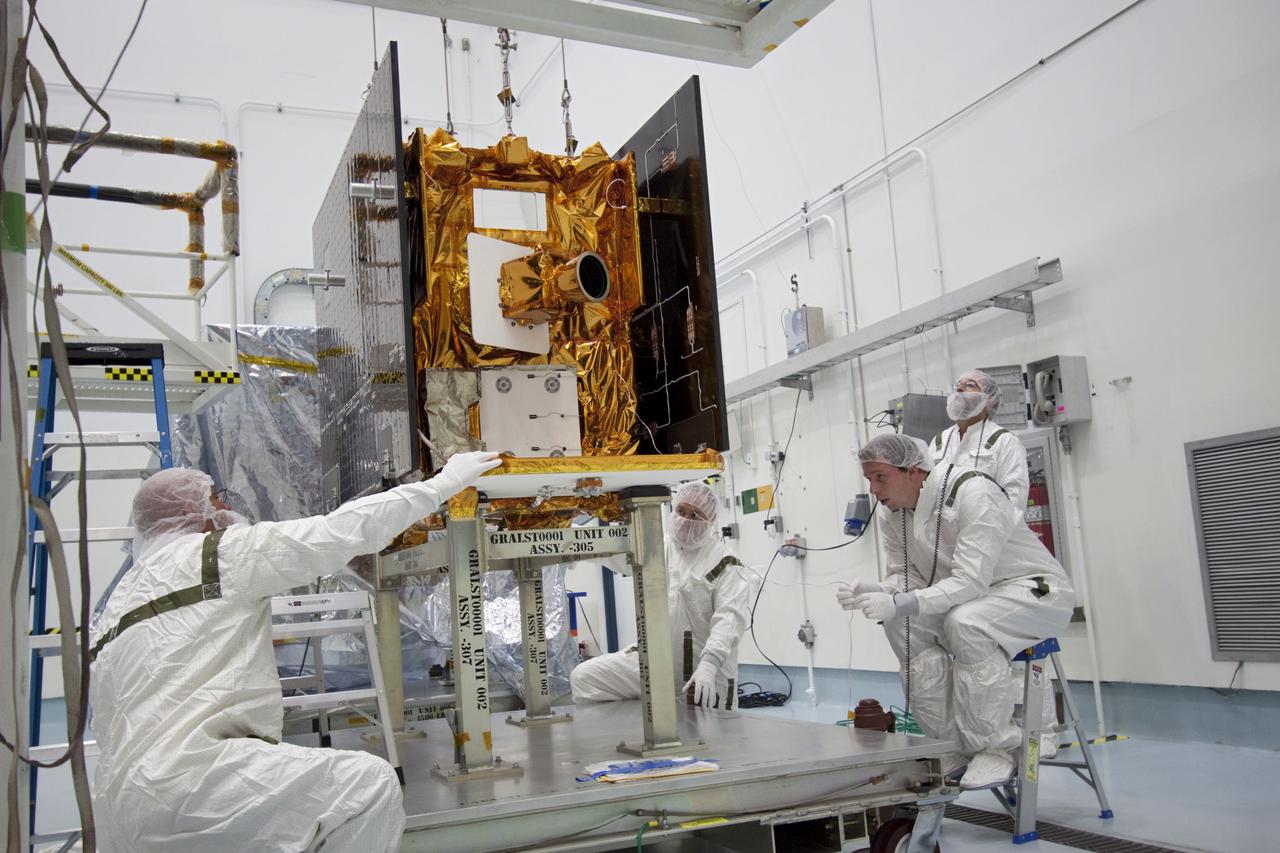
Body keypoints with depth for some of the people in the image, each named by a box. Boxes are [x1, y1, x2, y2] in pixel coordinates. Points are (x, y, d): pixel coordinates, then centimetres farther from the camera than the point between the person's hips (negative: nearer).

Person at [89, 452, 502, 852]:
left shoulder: (118, 604, 25)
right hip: (179, 781, -10)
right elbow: (342, 531, -4)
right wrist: (445, 482, 3)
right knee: (370, 784, -14)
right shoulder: (214, 552, -1)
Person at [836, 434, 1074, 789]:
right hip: (968, 596, 8)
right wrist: (877, 592, -24)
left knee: (964, 623, -35)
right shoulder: (894, 516, -3)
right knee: (902, 624, -15)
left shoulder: (972, 492, -27)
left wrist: (900, 603, -43)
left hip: (1034, 588, -7)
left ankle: (995, 747, -17)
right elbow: (907, 576, 0)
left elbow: (971, 580, -34)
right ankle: (951, 744, -4)